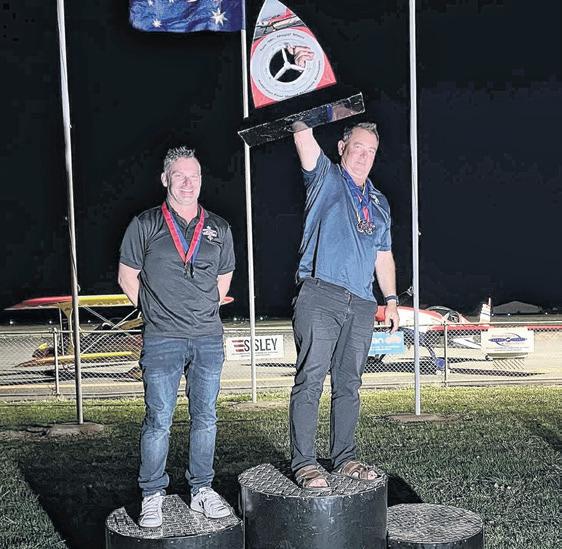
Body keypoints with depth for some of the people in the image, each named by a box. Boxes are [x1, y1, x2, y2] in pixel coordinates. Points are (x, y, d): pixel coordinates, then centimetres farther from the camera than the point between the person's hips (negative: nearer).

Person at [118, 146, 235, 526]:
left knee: (206, 417, 8)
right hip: (162, 340, -3)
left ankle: (202, 489, 20)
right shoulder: (145, 226, 1)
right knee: (159, 420, -1)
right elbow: (127, 277, 7)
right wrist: (158, 311, 8)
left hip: (209, 337, 3)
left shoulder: (219, 228, 11)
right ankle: (152, 496, 12)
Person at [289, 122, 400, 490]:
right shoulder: (325, 177, 9)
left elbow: (383, 255, 26)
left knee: (349, 384, 9)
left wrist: (391, 299, 19)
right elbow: (303, 132, -5)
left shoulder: (380, 203, 24)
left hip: (361, 305, 5)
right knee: (310, 379, -9)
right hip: (320, 297, -5)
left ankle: (344, 458, 17)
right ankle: (304, 462, -5)